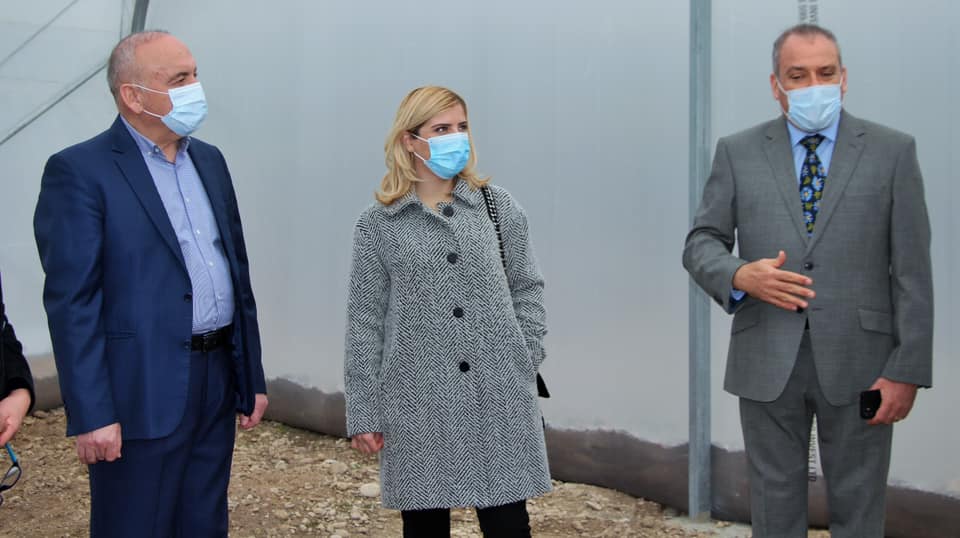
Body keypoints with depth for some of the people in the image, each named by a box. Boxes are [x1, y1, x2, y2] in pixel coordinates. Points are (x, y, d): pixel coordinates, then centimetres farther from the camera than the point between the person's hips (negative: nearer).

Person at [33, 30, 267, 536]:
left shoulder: (209, 161, 12)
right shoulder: (79, 171, -9)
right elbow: (71, 301, -13)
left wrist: (252, 376, 14)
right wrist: (92, 415, -16)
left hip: (218, 381, 7)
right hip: (142, 394, -6)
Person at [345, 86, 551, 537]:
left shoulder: (498, 206, 5)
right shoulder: (378, 224, 1)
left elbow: (527, 290, 11)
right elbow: (365, 322, 1)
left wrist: (524, 361, 1)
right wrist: (362, 413, -1)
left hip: (498, 397, 1)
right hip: (419, 403, -1)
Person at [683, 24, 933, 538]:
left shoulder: (892, 151, 2)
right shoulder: (738, 152, 5)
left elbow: (911, 270, -1)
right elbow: (701, 243, 5)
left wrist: (907, 371, -7)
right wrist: (740, 275, -17)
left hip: (858, 362, -1)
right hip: (767, 361, 1)